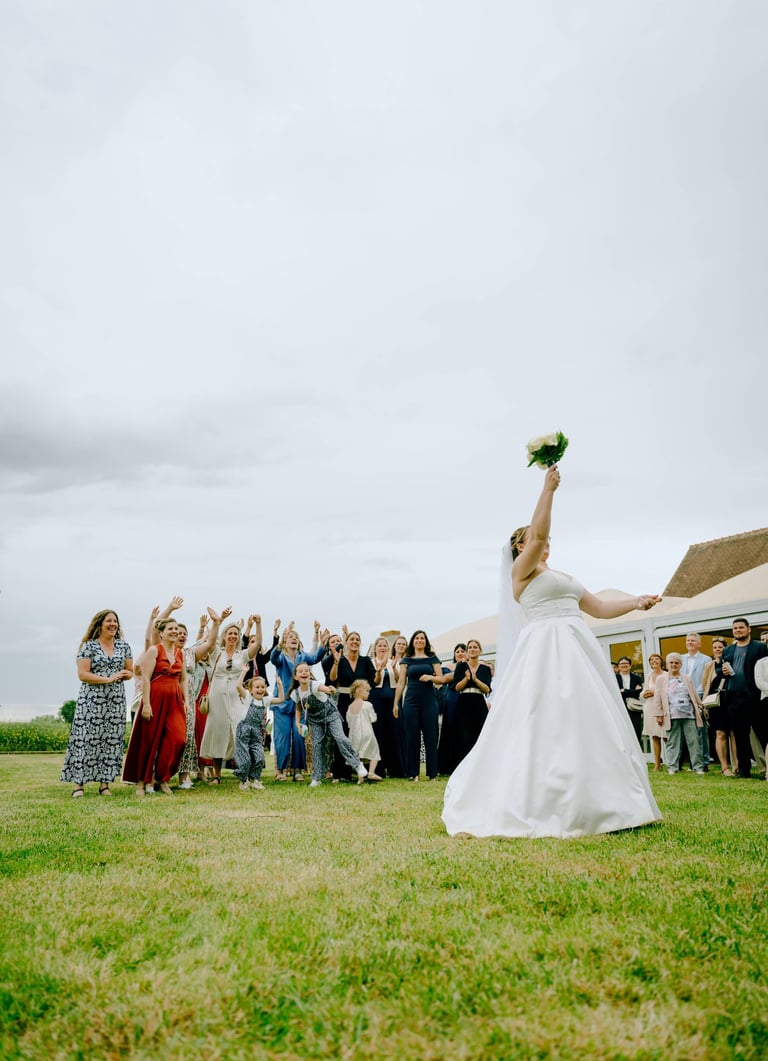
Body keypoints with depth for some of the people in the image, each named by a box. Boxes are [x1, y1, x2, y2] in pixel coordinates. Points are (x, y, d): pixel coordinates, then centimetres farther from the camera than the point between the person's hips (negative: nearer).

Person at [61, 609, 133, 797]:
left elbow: (130, 672, 14)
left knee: (112, 740, 1)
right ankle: (79, 782, -2)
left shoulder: (124, 646, 12)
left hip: (116, 701, 4)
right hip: (91, 701, -4)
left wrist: (123, 675, -9)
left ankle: (105, 783, 7)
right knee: (86, 739, -6)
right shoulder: (88, 646, -1)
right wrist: (108, 679, -14)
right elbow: (82, 674, -9)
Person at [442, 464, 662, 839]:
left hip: (578, 650, 8)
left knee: (587, 725, 6)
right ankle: (538, 808, -5)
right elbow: (538, 532, -17)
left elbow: (600, 609, 24)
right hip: (547, 651, -8)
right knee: (548, 727, -11)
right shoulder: (522, 568, 1)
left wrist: (636, 602, 12)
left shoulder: (563, 577, 24)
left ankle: (601, 806, 11)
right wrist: (548, 488, -13)